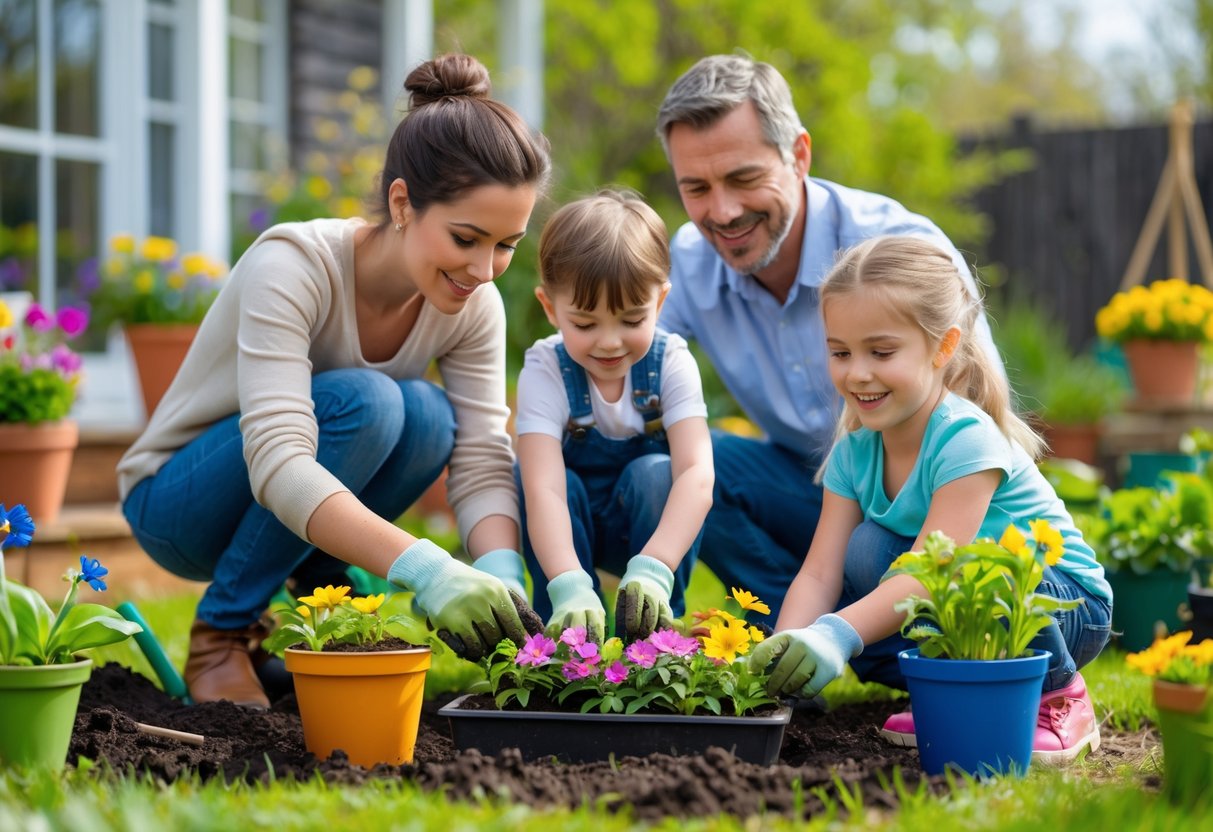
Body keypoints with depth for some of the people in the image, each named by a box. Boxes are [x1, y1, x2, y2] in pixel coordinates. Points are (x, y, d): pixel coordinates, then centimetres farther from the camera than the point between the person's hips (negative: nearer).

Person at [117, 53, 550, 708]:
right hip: (174, 503, -5)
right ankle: (219, 638, -16)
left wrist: (501, 577, -38)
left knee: (429, 417, -26)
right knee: (362, 402, -32)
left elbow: (483, 467, -16)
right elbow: (279, 463, -41)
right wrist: (424, 570, -53)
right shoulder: (294, 265, -31)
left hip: (304, 512, 5)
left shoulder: (473, 305, -13)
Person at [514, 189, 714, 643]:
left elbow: (696, 472, -35)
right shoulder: (545, 370, -22)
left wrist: (654, 569, -52)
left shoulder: (671, 362, -20)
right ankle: (563, 631, -18)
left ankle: (653, 636, -19)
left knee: (654, 473, -30)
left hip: (652, 525, 0)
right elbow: (543, 488, -37)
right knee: (544, 475, -29)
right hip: (565, 532, 0)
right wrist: (569, 588, -54)